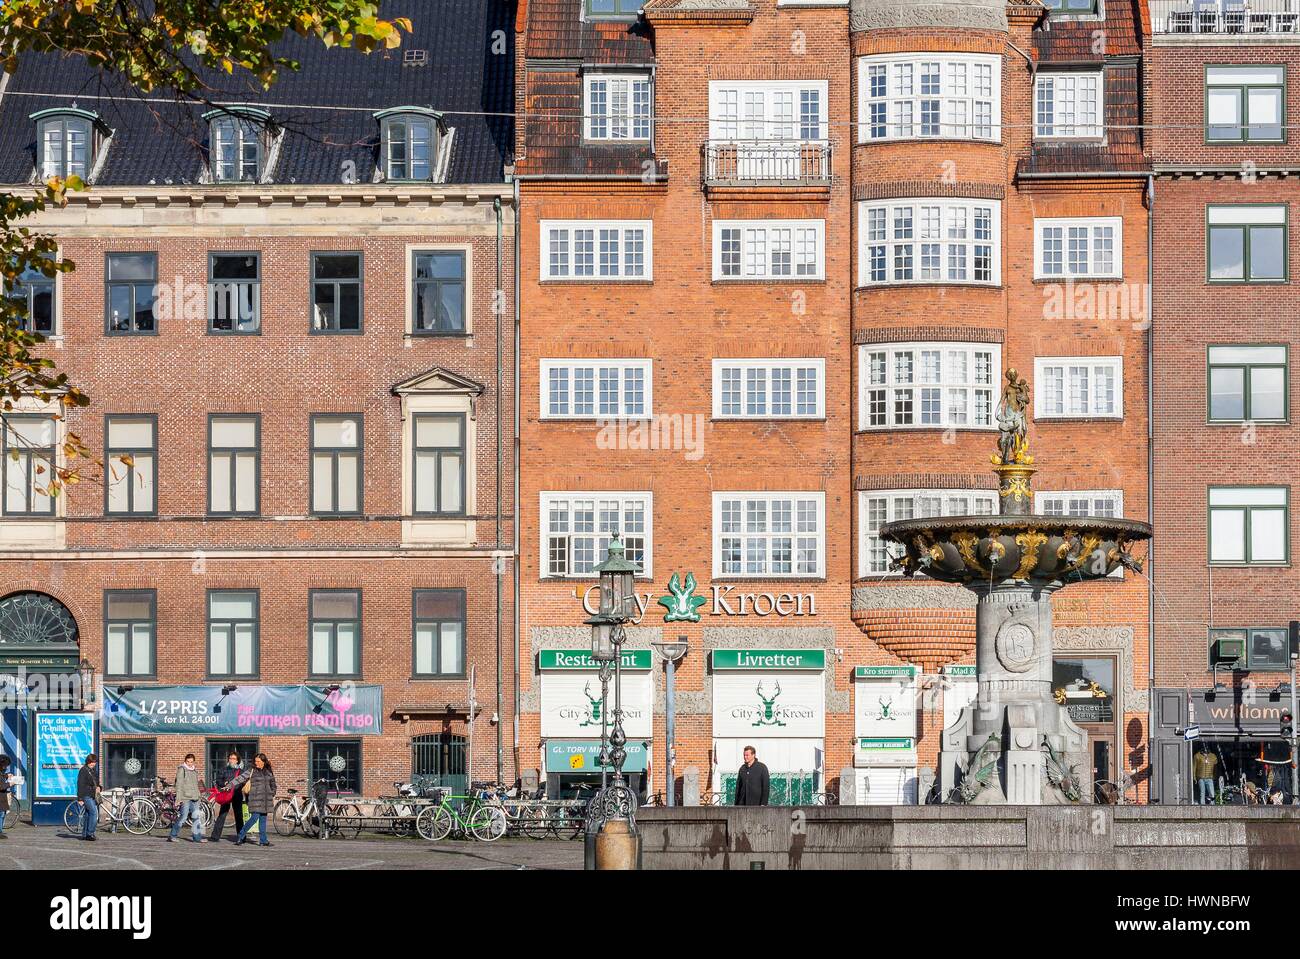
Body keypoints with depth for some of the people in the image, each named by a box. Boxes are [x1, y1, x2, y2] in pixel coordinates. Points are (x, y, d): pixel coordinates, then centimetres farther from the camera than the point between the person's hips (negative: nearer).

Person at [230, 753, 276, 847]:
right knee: (254, 818, -11)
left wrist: (273, 796, 16)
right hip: (256, 799, -4)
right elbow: (240, 778, -12)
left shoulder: (269, 772, 10)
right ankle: (240, 837, -2)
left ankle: (263, 840, 9)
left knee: (263, 819, 5)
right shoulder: (252, 771, -3)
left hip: (266, 800, 4)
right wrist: (230, 785, -21)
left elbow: (273, 785, 20)